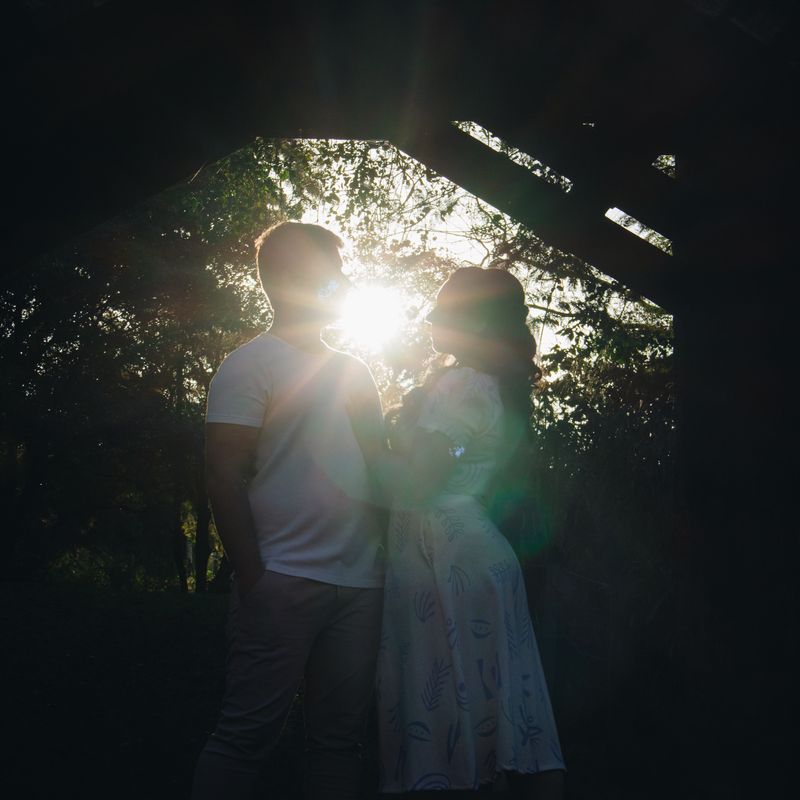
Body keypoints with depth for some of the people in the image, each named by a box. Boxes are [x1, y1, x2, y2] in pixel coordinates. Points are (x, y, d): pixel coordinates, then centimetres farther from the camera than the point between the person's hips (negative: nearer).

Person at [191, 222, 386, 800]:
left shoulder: (355, 373, 20)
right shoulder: (252, 364, -1)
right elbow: (226, 478, -8)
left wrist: (392, 557, 9)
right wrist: (253, 579, -15)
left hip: (361, 584, 7)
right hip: (284, 580, -6)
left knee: (340, 736, 9)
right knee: (248, 732, -4)